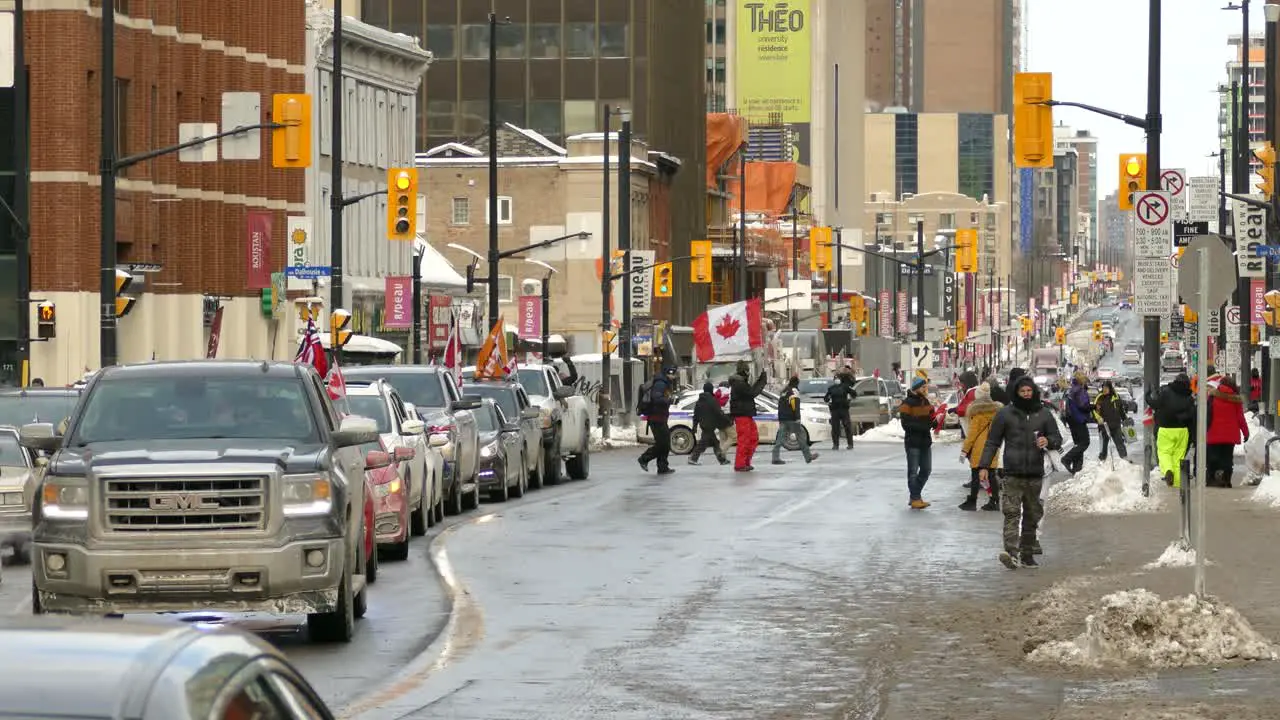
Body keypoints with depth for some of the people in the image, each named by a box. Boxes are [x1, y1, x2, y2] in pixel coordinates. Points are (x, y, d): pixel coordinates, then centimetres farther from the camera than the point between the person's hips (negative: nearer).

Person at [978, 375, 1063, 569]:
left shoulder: (1044, 415, 10)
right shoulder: (1005, 414, 4)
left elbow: (1058, 440, 13)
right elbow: (992, 442, 7)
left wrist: (1048, 441, -11)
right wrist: (984, 466, -2)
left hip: (1035, 475, 3)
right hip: (1012, 475, -3)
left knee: (1032, 516, 9)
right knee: (1011, 513, -16)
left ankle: (1027, 555, 18)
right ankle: (1011, 552, -27)